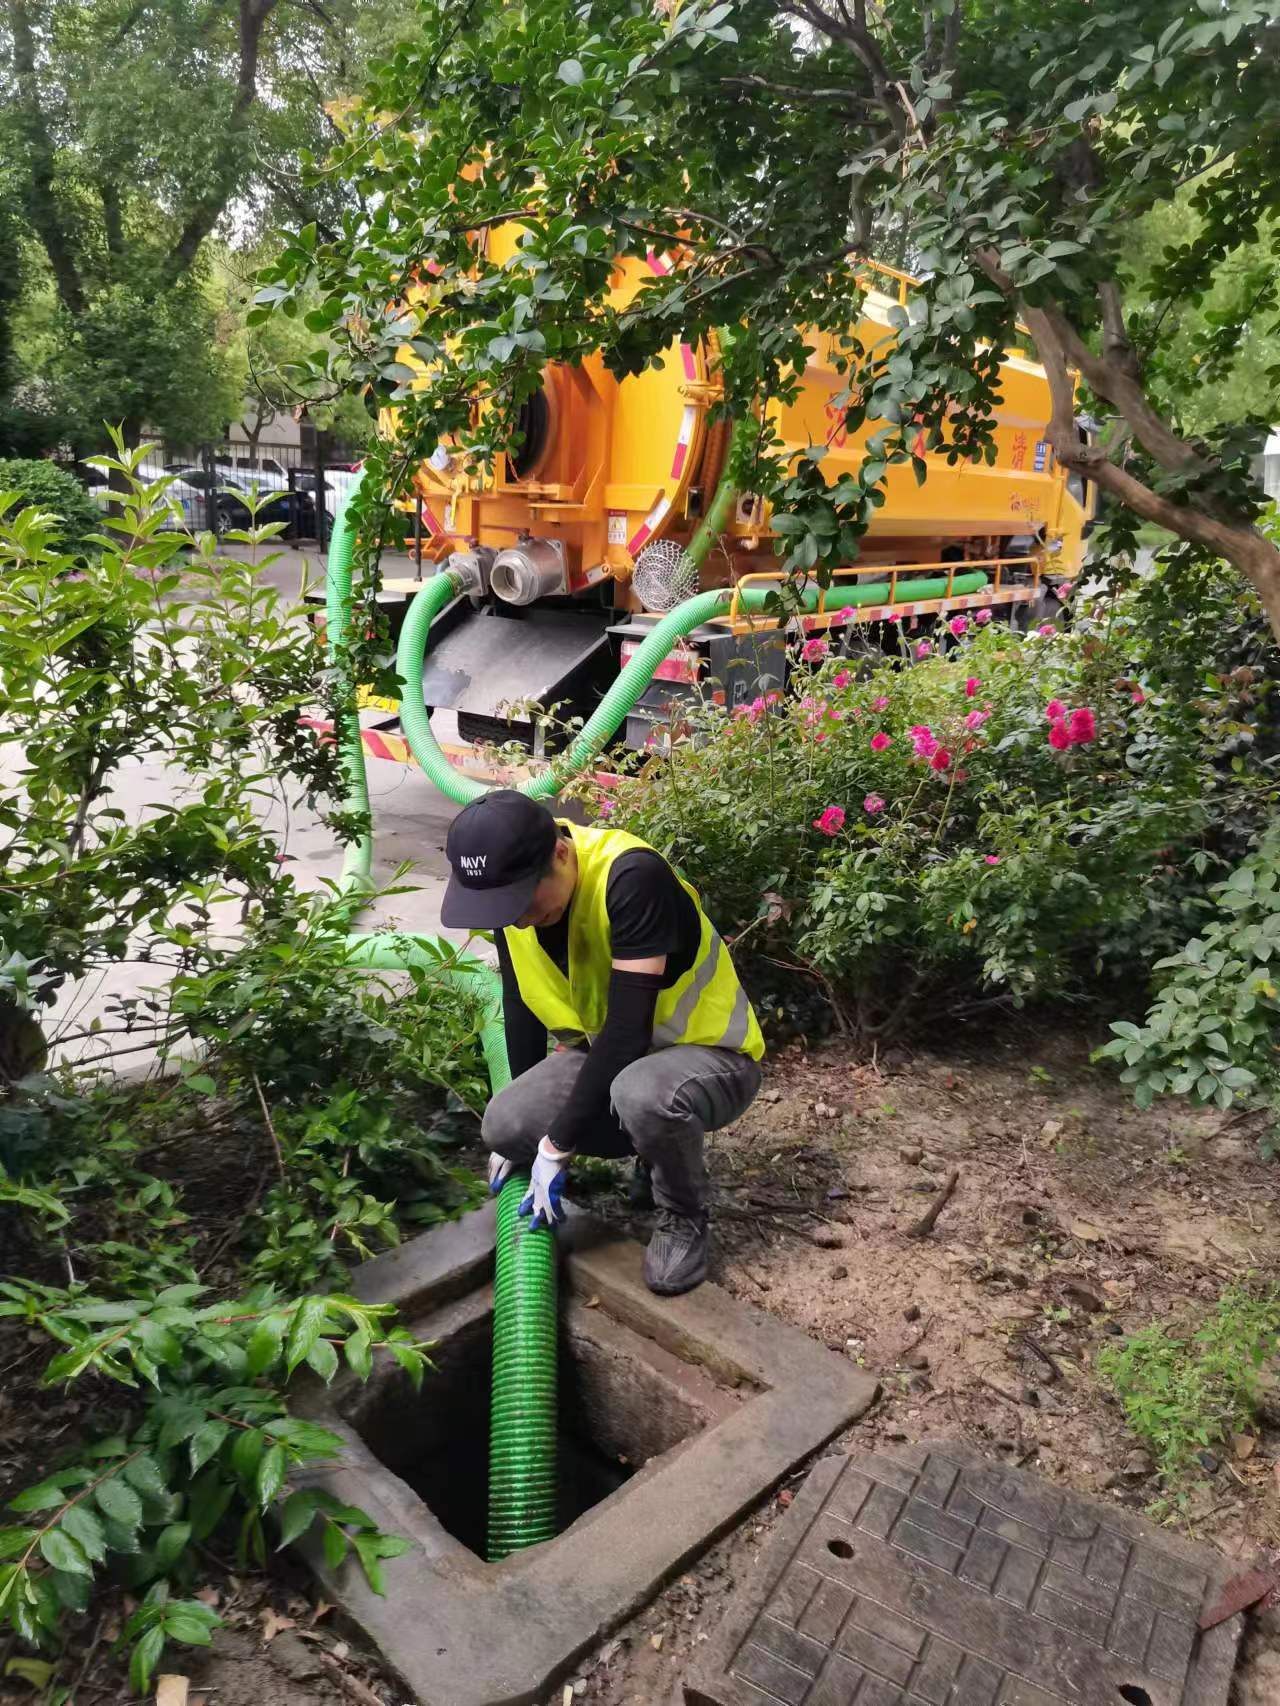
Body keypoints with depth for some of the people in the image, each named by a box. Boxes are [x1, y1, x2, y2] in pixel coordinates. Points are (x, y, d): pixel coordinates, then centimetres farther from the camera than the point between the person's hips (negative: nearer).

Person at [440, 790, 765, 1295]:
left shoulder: (633, 877, -32)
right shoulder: (511, 889, -10)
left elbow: (629, 1028, -32)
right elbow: (524, 1007, 1)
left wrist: (558, 1146, -25)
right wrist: (524, 1125, 5)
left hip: (710, 1056, -6)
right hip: (607, 1055, 7)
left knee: (642, 1094, -39)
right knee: (504, 1125, -15)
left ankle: (683, 1217, -5)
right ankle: (656, 1149, 11)